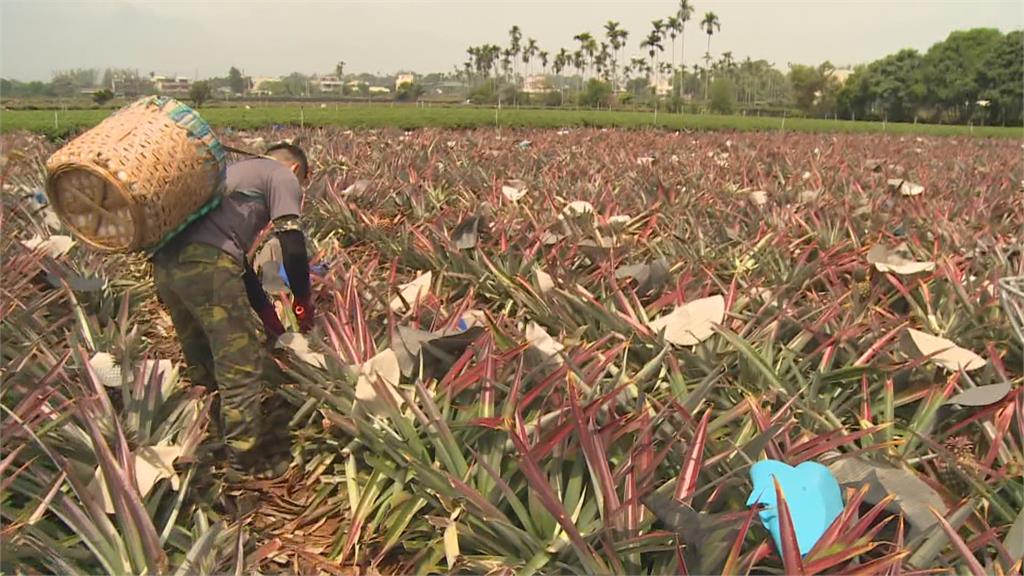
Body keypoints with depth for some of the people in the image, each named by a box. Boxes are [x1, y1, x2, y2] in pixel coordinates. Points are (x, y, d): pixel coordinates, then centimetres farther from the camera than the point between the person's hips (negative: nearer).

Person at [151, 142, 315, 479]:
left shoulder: (237, 173, 35)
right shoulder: (283, 176, 12)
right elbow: (292, 244, -4)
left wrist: (268, 314, 33)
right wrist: (302, 299, 10)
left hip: (165, 263, 9)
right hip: (206, 264, -9)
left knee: (204, 364, 21)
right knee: (241, 366, 0)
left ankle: (222, 441, 36)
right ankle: (248, 460, 9)